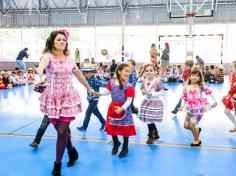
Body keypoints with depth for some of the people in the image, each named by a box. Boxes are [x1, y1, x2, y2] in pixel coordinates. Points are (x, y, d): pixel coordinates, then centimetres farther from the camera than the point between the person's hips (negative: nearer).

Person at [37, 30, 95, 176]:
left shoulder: (69, 59, 6)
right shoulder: (48, 55, -7)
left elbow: (79, 75, 21)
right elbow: (44, 61, -32)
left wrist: (89, 89, 32)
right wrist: (40, 72, -56)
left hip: (68, 98, 1)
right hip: (53, 99, -1)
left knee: (62, 131, -5)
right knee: (62, 130, 11)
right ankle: (72, 151, 41)